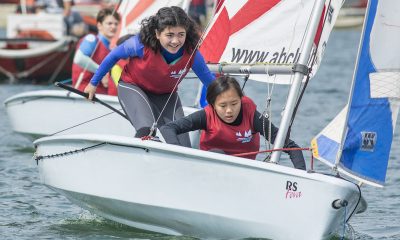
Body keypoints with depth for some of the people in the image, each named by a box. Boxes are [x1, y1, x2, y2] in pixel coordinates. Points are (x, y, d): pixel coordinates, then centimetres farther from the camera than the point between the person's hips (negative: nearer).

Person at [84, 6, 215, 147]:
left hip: (166, 94, 3)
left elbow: (209, 80, -10)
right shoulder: (142, 44, -33)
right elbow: (114, 55, -12)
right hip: (133, 87, -3)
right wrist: (94, 83, 0)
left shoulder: (192, 54, -28)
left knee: (182, 147, -8)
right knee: (147, 130, -33)